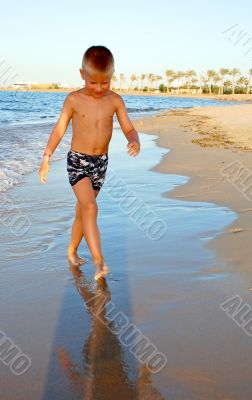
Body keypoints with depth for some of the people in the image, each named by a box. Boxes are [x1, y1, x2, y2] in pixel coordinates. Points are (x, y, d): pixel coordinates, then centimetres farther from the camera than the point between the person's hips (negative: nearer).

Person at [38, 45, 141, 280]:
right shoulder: (73, 99, -6)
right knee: (90, 207, -19)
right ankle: (99, 261, -23)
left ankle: (72, 251, 33)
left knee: (82, 210, 14)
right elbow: (59, 129, 3)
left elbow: (129, 129, -1)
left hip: (101, 163, 3)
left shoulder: (115, 100, -1)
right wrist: (46, 158, 4)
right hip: (77, 161, -3)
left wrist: (135, 142, -25)